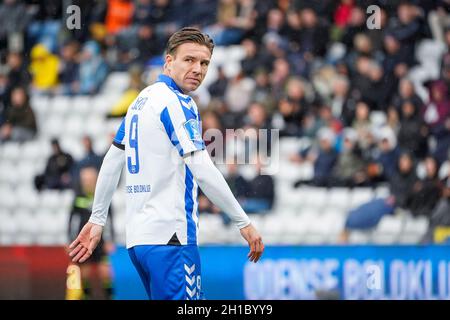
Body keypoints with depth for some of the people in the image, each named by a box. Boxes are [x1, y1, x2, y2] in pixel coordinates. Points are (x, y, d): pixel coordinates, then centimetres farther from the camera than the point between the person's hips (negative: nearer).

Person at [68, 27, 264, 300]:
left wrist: (97, 219, 25)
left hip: (138, 236, 9)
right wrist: (244, 223, -12)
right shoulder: (177, 103, -10)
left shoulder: (141, 100, 16)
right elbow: (203, 172, -17)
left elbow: (111, 163, 20)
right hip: (170, 237, -9)